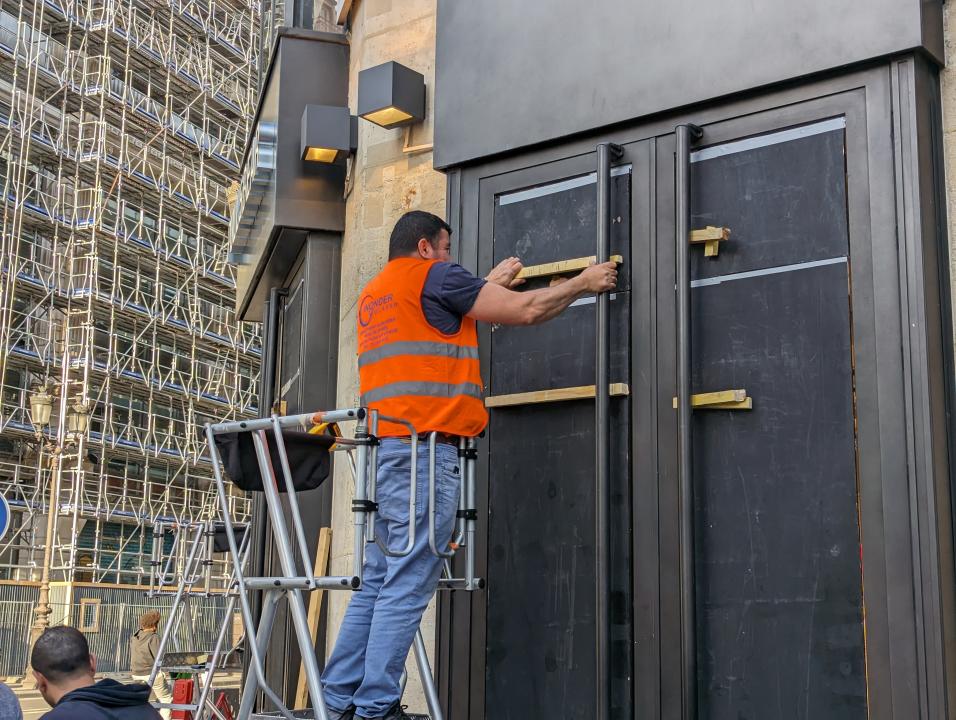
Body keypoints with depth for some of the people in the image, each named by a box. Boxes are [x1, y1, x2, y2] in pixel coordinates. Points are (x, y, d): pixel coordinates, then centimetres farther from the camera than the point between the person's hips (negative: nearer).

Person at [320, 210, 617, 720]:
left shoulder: (373, 293, 24)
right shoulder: (433, 275, -1)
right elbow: (523, 310, -2)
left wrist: (489, 284, 40)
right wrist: (583, 282, 11)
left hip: (385, 450, 9)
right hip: (425, 448, -9)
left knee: (378, 584, 11)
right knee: (408, 586, -8)